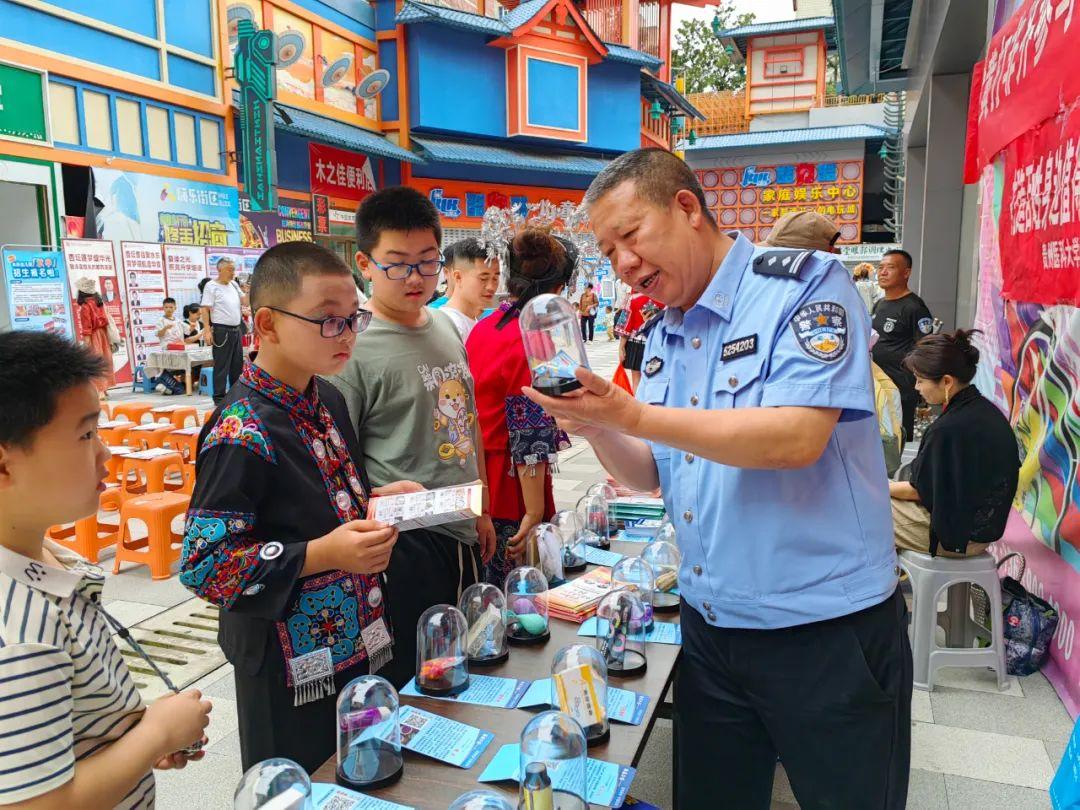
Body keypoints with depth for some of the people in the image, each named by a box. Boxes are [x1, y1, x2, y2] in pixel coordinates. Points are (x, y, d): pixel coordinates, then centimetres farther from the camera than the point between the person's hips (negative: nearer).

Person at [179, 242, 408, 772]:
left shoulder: (327, 399, 2)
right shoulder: (241, 436, -24)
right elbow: (202, 564, -21)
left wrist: (376, 499, -2)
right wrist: (321, 554, -27)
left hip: (358, 642, 8)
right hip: (291, 668, -7)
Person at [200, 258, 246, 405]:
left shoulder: (234, 285, 13)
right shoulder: (211, 286, -8)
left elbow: (245, 302, 16)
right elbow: (205, 310, -12)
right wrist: (207, 331, -19)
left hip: (236, 329, 7)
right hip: (222, 331, -7)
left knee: (238, 364, 13)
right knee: (221, 366, -4)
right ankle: (219, 399, 1)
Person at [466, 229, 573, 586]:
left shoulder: (482, 328, 8)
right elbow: (530, 439, -20)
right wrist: (535, 512, -15)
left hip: (477, 483, 8)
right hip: (510, 491, -8)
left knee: (486, 596, 17)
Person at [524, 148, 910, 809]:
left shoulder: (805, 284, -13)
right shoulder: (663, 338, 8)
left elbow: (796, 437, -27)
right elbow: (648, 474, 9)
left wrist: (630, 413, -27)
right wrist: (594, 426, -11)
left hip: (828, 630, -6)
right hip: (710, 627, 7)